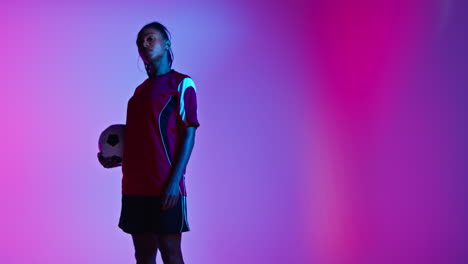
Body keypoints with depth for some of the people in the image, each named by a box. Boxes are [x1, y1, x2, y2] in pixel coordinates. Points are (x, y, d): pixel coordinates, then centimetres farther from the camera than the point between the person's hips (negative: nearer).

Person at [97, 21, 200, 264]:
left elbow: (188, 135, -8)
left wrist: (174, 181, -16)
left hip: (164, 187, -7)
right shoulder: (140, 90, 20)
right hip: (134, 187, 7)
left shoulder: (181, 84, -1)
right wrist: (117, 160, 8)